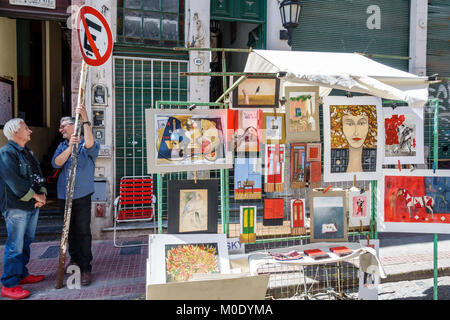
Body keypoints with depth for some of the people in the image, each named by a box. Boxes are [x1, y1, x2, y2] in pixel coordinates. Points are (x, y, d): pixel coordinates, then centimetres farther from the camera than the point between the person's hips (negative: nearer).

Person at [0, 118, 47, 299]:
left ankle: (22, 275, 29)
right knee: (15, 246, -5)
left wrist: (42, 194, -1)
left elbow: (39, 176, 17)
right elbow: (15, 182, -19)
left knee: (26, 243, 17)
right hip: (16, 207, -9)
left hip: (32, 206, 9)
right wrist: (35, 196, -15)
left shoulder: (28, 153, 18)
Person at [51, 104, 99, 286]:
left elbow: (90, 145, -27)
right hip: (64, 196, 5)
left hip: (82, 196, -5)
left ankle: (86, 268, 1)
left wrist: (85, 120, -33)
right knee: (70, 230, 15)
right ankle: (75, 259, 32)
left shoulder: (87, 145, -1)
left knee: (83, 232, -4)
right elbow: (56, 163, -4)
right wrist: (70, 146, -18)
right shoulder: (62, 146, 14)